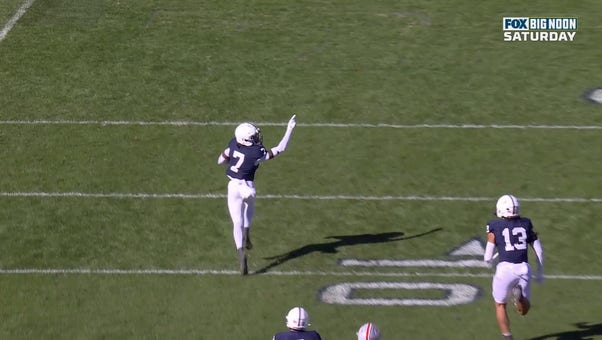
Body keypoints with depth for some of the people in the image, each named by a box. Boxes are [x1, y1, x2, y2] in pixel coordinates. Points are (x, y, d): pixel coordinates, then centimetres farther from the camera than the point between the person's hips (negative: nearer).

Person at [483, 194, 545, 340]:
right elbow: (539, 251, 10)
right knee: (523, 310, 17)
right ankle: (519, 294, -14)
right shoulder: (526, 224, 12)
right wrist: (540, 273, 20)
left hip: (505, 269, -2)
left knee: (500, 305, 23)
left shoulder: (494, 227, 3)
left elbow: (488, 258, 4)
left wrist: (489, 258, 27)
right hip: (524, 269, 2)